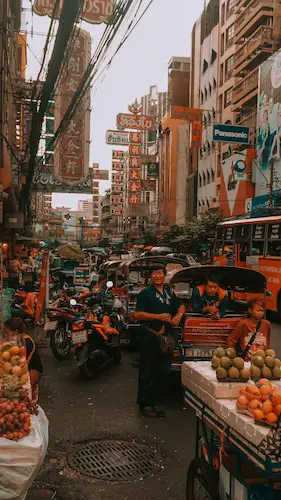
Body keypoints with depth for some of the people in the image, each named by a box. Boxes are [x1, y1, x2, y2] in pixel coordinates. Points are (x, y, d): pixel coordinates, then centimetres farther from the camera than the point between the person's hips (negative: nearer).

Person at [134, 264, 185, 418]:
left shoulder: (169, 292, 15)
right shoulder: (145, 293, -4)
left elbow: (181, 306, 25)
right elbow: (138, 314, -13)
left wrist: (179, 315, 3)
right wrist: (158, 316, -19)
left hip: (165, 336, 7)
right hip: (149, 337, -6)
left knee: (163, 371, 12)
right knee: (146, 372, 1)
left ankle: (155, 402, 25)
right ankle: (144, 404, 10)